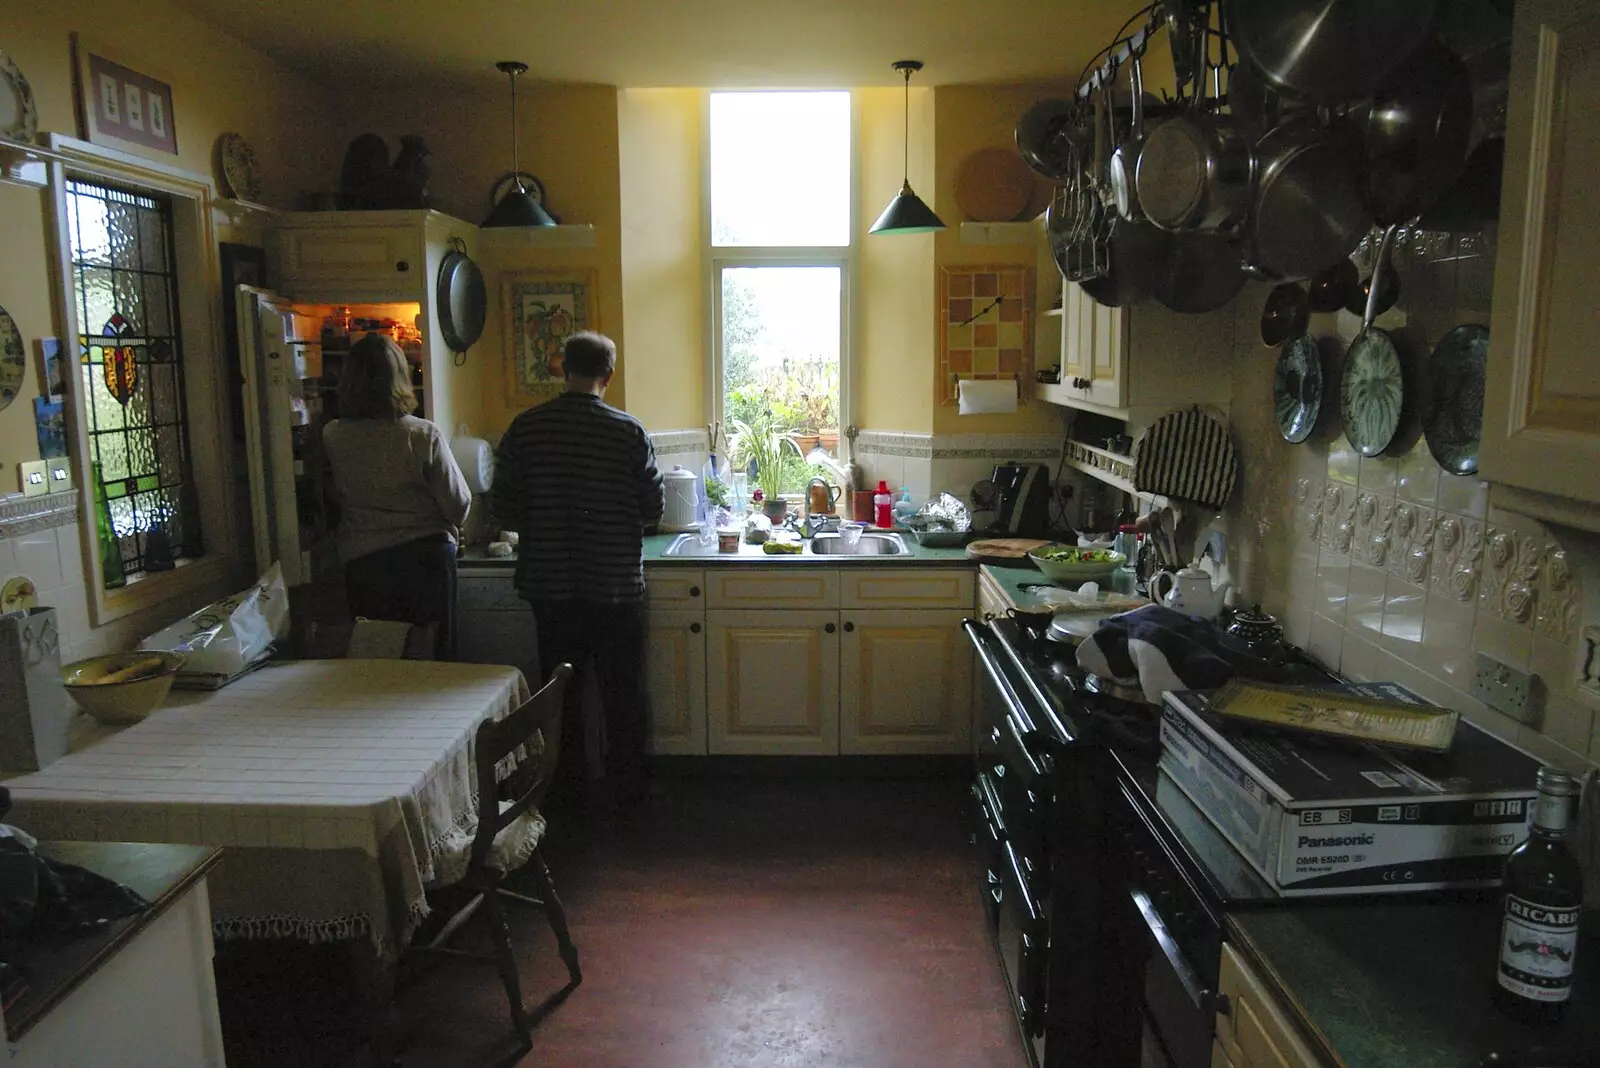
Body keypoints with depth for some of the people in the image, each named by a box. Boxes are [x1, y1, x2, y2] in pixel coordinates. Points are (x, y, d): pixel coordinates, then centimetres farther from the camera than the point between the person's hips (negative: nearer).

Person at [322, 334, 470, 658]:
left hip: (362, 562, 2)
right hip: (427, 557, -2)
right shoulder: (422, 435, -11)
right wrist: (448, 528, 14)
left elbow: (331, 499, 5)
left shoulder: (332, 438, -4)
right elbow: (458, 503, -7)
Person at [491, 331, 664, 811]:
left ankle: (566, 785, 27)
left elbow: (504, 508, -4)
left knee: (561, 686, 16)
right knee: (621, 689, 12)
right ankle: (623, 784, 23)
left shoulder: (525, 428, -6)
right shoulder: (629, 431, -9)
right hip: (616, 585, -1)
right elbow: (653, 508, -4)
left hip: (549, 583, 2)